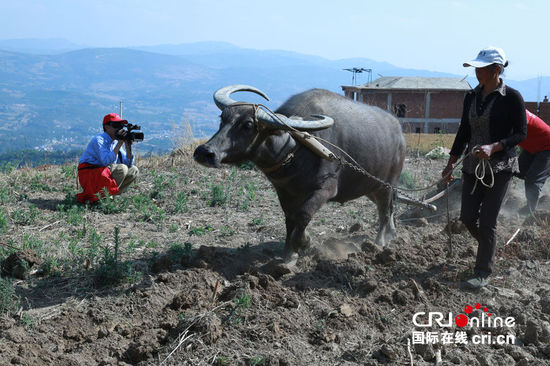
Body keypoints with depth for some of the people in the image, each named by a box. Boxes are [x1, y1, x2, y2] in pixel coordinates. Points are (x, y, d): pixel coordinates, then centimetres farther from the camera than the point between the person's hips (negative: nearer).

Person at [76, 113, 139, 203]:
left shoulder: (115, 142, 9)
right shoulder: (99, 140, -14)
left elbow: (128, 164, 6)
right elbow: (106, 161, -31)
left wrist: (128, 147, -8)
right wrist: (119, 143, -27)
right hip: (89, 176, -8)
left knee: (134, 170, 3)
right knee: (122, 168, -26)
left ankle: (113, 192, -1)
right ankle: (102, 195, -16)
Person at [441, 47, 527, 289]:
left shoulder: (511, 97, -10)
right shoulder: (472, 97, 7)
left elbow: (521, 133, -10)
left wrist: (494, 147, -25)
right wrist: (451, 163, 10)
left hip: (499, 167, -6)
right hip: (473, 166, 6)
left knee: (487, 221, -4)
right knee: (467, 217, 7)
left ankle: (483, 273, 8)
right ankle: (488, 249, 36)